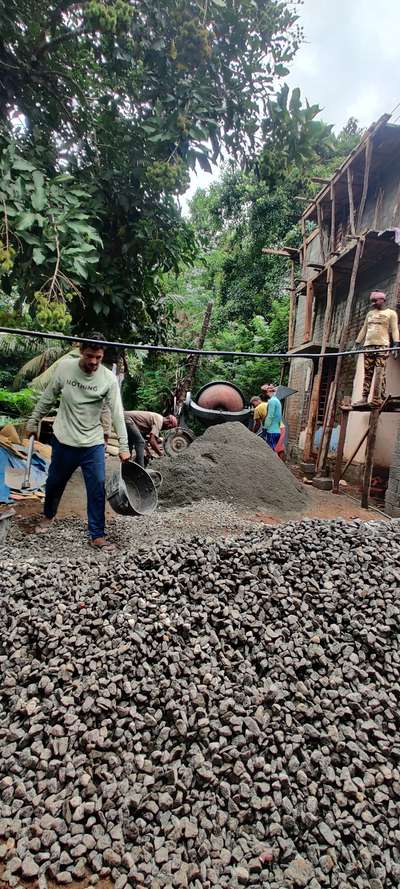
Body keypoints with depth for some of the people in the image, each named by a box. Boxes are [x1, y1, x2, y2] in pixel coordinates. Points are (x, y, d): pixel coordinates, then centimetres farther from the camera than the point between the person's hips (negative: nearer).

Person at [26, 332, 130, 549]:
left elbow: (117, 414, -14)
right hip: (64, 440, 1)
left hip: (93, 444, -1)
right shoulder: (64, 367, -9)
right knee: (55, 482, 18)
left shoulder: (109, 379, -13)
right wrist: (33, 421, 10)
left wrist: (123, 446, -18)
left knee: (97, 489, -2)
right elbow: (47, 398, 4)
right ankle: (48, 516, 47)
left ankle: (97, 535, 11)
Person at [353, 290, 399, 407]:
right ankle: (364, 398, -5)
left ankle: (379, 399, -17)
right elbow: (364, 330, 24)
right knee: (367, 373, -1)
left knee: (380, 373, -13)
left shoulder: (391, 313, 8)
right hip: (368, 346, 5)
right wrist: (357, 344, 16)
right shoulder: (370, 313, 24)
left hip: (382, 346, -5)